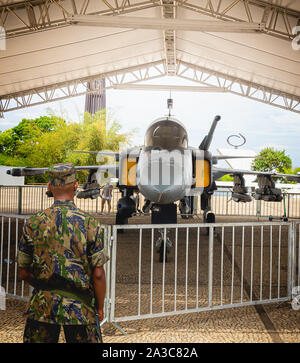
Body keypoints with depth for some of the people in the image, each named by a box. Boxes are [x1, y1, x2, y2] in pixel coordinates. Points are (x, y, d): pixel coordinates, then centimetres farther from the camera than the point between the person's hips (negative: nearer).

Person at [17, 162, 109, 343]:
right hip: (80, 308, -2)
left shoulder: (34, 223, -4)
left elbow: (23, 271, 3)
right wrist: (100, 308, 3)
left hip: (42, 306, 2)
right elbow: (98, 274, -10)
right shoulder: (89, 223, -10)